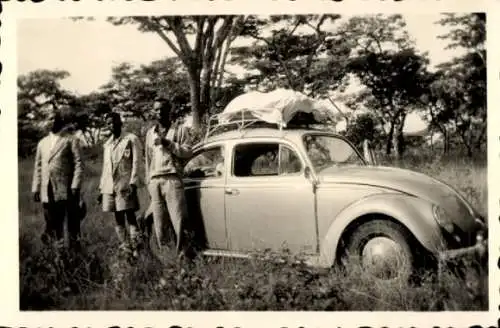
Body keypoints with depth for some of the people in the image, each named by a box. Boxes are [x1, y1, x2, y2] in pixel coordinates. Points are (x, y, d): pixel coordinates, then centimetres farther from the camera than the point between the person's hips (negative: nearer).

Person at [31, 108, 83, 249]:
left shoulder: (71, 140, 4)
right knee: (51, 225, 9)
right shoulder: (42, 142, 19)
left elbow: (78, 164, -4)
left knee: (72, 224, -1)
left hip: (66, 190, -5)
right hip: (47, 192, 5)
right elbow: (38, 167, 19)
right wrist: (36, 189, 11)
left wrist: (75, 186, -13)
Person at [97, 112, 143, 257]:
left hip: (125, 184, -6)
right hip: (110, 186, 6)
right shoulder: (107, 144, 21)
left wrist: (133, 183, -15)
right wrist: (101, 188, 16)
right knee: (118, 219, 4)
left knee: (130, 217, -9)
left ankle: (135, 250, -11)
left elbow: (136, 162, -5)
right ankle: (125, 250, 8)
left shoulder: (131, 139, 3)